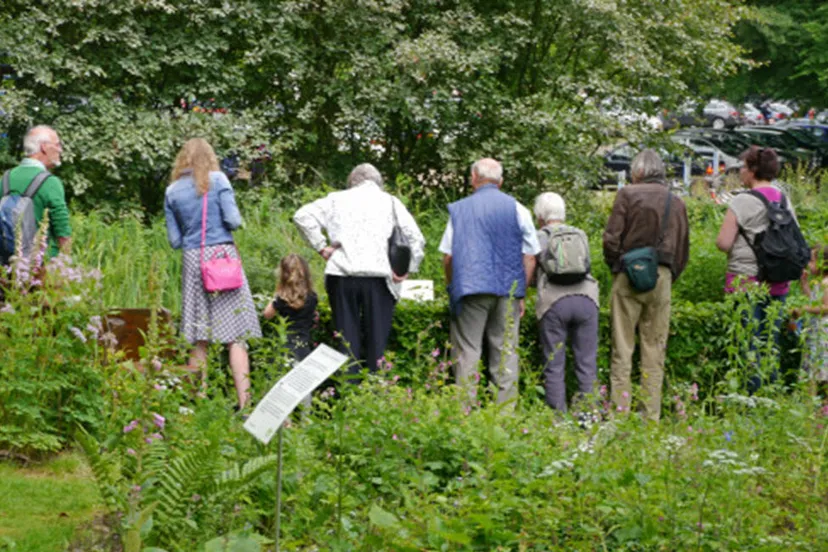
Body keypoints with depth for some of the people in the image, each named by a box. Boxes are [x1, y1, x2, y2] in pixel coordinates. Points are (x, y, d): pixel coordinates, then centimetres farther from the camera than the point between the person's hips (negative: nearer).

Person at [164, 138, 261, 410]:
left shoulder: (172, 192, 9)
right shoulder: (217, 180, 0)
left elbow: (175, 240, 9)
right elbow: (233, 220, -7)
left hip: (193, 260, 3)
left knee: (198, 339, 8)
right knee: (236, 336, -4)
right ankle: (244, 402, -10)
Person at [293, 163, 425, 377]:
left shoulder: (337, 199, 14)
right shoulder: (390, 202, 12)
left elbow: (303, 215, 4)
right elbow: (416, 238, 2)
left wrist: (321, 247, 7)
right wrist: (406, 270, 7)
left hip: (342, 276, 1)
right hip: (378, 278, -1)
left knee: (347, 338, 6)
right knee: (376, 339, 5)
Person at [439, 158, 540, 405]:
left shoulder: (459, 209, 3)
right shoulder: (517, 209, 6)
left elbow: (447, 256, 1)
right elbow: (529, 257, 4)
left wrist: (452, 287, 13)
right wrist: (521, 294, 10)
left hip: (471, 290, -1)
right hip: (508, 291, 2)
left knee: (467, 350, 0)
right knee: (506, 351, 5)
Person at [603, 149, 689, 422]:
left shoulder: (628, 194, -1)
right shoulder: (676, 203, 12)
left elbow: (611, 238, -5)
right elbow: (683, 251, 13)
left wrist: (615, 267, 9)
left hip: (629, 276, -3)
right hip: (662, 276, 3)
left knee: (622, 348, 0)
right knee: (654, 350, 7)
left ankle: (620, 411, -4)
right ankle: (651, 416, 6)